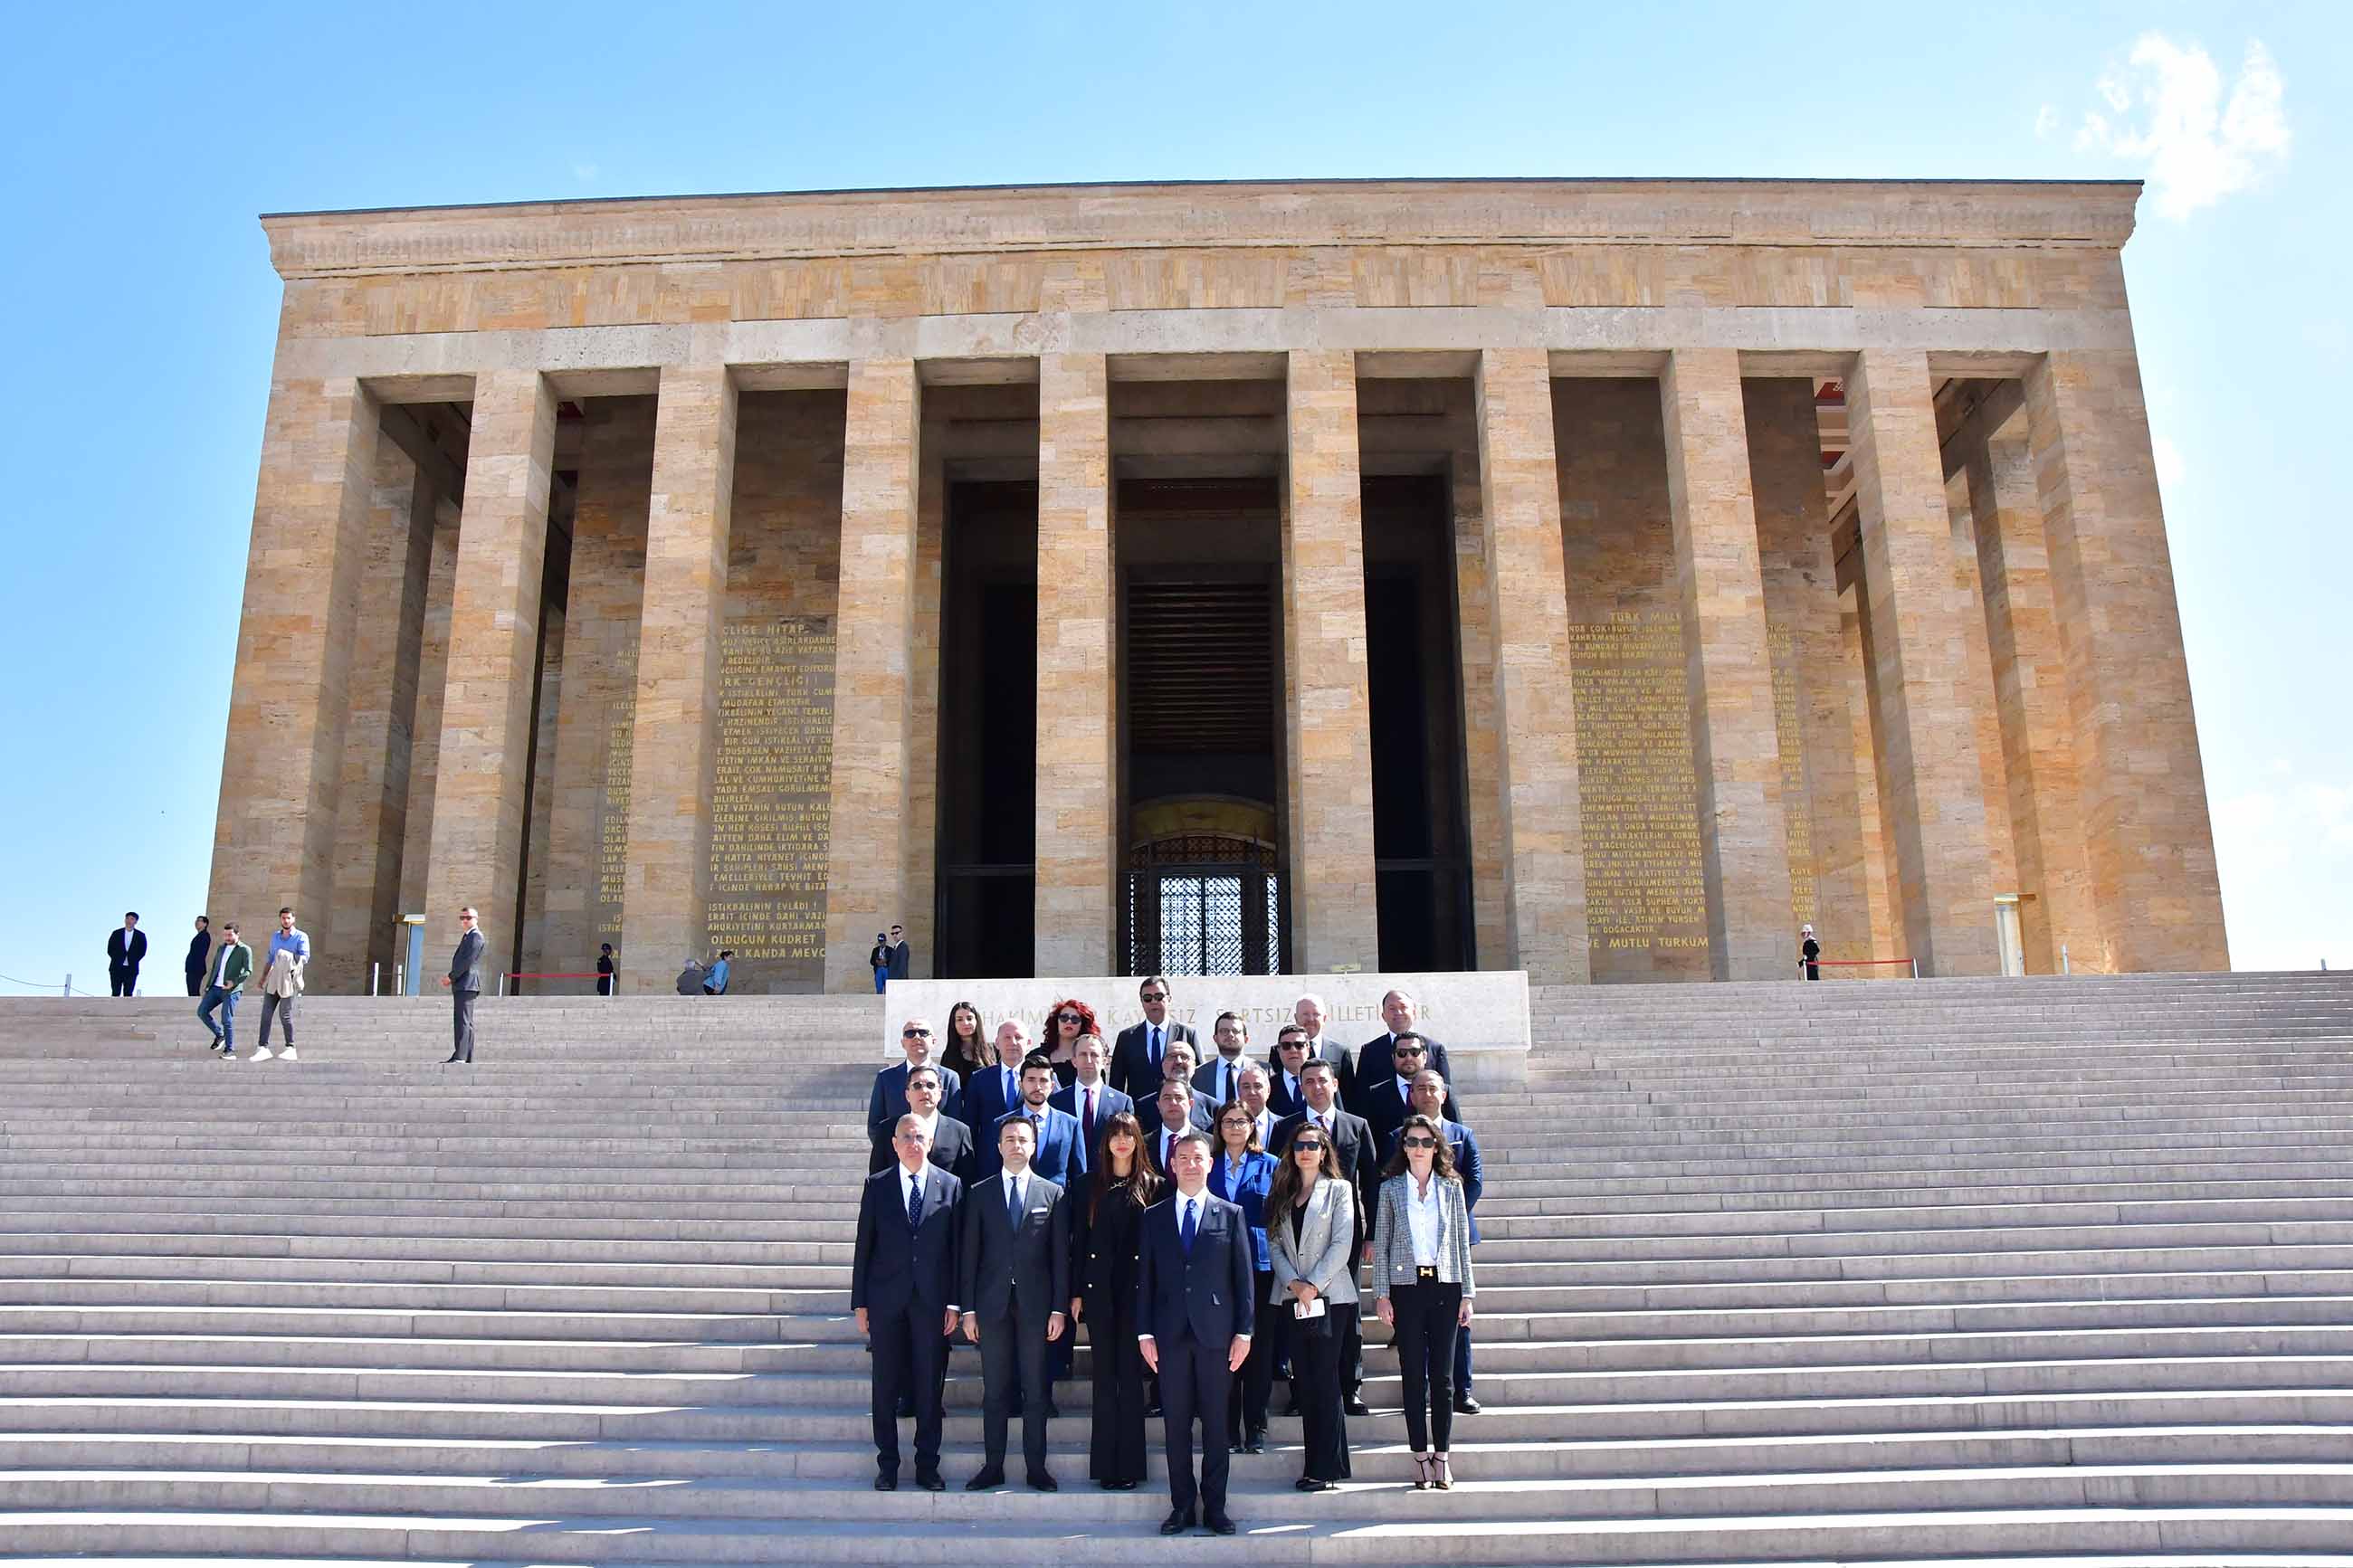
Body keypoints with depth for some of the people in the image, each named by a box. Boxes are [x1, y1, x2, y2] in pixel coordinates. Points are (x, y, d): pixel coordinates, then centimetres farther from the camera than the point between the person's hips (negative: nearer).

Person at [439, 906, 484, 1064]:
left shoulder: (476, 936, -8)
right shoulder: (467, 937, 24)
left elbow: (468, 961, -16)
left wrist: (451, 977, -12)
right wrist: (451, 978, 10)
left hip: (467, 985, -11)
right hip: (463, 986, 11)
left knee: (462, 1020, -15)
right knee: (466, 1021, 10)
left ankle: (460, 1056, -20)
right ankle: (468, 1057, 12)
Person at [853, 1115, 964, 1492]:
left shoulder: (950, 1186, 3)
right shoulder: (877, 1185, 3)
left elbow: (957, 1247, 3)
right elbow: (864, 1246, 4)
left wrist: (954, 1302, -2)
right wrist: (859, 1302, 1)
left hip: (931, 1300, 0)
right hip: (886, 1299, 0)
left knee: (929, 1386, 5)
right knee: (886, 1385, 6)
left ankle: (927, 1465, 15)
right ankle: (887, 1465, 16)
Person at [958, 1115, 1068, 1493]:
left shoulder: (1053, 1193, 4)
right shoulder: (980, 1193, 6)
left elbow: (1060, 1255, 2)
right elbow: (970, 1253, 4)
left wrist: (1059, 1307, -3)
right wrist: (968, 1308, 0)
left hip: (1035, 1304, -1)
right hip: (993, 1304, 1)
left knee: (1035, 1391, 4)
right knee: (994, 1391, 6)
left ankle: (1036, 1468, 12)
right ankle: (993, 1466, 14)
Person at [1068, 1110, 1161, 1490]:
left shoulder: (1154, 1186, 3)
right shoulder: (1089, 1185, 7)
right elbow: (1078, 1240, 6)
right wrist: (1076, 1292, 1)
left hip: (1137, 1288, -1)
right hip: (1098, 1288, 1)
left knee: (1131, 1374, 0)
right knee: (1105, 1376, 5)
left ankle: (1129, 1463, 6)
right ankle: (1106, 1463, 11)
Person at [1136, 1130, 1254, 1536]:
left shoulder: (1230, 1215, 5)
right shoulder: (1154, 1216, 8)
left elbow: (1243, 1277, 3)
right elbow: (1144, 1278, 7)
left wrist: (1244, 1332, -3)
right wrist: (1145, 1332, 0)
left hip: (1216, 1331, -1)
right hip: (1170, 1334, 1)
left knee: (1216, 1424, 4)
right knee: (1176, 1424, 5)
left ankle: (1215, 1506, 13)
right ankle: (1182, 1505, 14)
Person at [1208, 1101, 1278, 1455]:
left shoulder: (1270, 1166, 7)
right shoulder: (1208, 1167, 9)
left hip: (1260, 1267, -1)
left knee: (1258, 1350, 2)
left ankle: (1255, 1429, 10)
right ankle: (1228, 1430, 8)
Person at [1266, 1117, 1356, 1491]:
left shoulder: (1338, 1189, 4)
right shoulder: (1281, 1194, 14)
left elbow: (1342, 1244, -5)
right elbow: (1273, 1243, 7)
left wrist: (1314, 1285, -12)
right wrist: (1293, 1283, -8)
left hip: (1329, 1296, -4)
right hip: (1290, 1298, 4)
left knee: (1325, 1381, -6)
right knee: (1305, 1383, 5)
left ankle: (1327, 1467, -3)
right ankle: (1313, 1464, 9)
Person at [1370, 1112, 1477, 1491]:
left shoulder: (1451, 1188, 8)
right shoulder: (1391, 1188, 4)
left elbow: (1462, 1243, 8)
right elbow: (1381, 1244, 4)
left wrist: (1467, 1293, 4)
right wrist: (1381, 1294, -2)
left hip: (1445, 1286, 1)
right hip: (1407, 1287, -1)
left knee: (1443, 1376, 3)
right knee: (1414, 1375, 3)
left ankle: (1441, 1456, 11)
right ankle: (1420, 1457, 10)